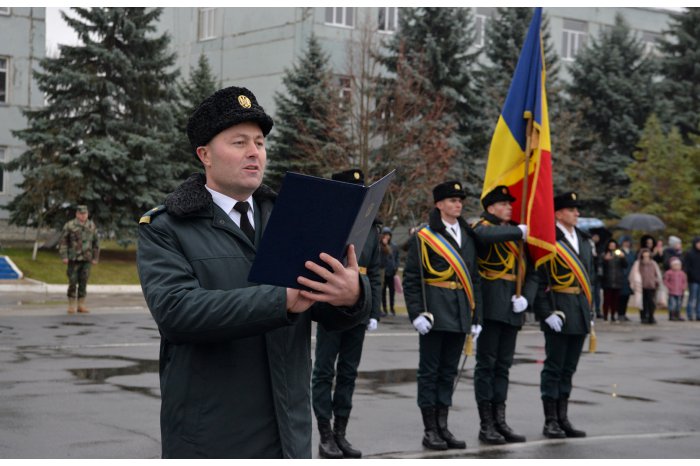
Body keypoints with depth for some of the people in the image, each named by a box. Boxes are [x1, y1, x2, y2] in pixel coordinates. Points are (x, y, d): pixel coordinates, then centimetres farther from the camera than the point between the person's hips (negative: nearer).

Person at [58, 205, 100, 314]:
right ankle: (71, 305, 6)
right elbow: (63, 242, -3)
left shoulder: (92, 226, 8)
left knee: (83, 282, 4)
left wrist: (95, 258, 8)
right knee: (73, 282, -2)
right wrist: (64, 257, -9)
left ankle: (81, 305, 10)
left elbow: (96, 242, 13)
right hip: (73, 259, -3)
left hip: (86, 260, 3)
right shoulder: (69, 226, -2)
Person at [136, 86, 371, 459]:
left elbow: (332, 314, 1)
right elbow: (175, 311, -21)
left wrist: (352, 293, -24)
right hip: (210, 444, -4)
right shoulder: (163, 229, -4)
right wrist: (282, 300, -28)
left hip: (289, 440, 5)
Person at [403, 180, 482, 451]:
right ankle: (430, 431, 7)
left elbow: (473, 279, 16)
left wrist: (476, 317, 12)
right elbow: (411, 279, -6)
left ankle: (442, 427, 17)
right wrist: (416, 313, -14)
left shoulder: (467, 237, 13)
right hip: (435, 313, -5)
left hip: (460, 314, 6)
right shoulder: (424, 237, -4)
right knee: (430, 372, 1)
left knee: (449, 372, 10)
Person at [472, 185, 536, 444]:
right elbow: (490, 235, -30)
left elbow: (531, 273, 17)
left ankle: (500, 421, 16)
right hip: (490, 306, -6)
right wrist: (518, 231, -15)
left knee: (503, 365, 10)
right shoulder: (482, 228, -2)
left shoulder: (517, 236, 18)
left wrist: (526, 297, -1)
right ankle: (486, 425, 2)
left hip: (512, 308, 6)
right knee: (486, 364, -2)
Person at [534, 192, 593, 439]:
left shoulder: (584, 241, 15)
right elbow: (539, 280, -12)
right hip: (558, 310, -7)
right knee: (553, 367, -1)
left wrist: (590, 311, 17)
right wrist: (547, 313, -17)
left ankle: (563, 419, 17)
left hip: (580, 312, 7)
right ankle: (550, 421, 5)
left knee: (569, 368, 11)